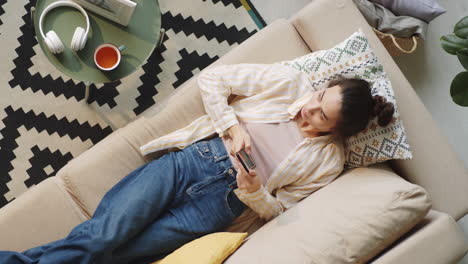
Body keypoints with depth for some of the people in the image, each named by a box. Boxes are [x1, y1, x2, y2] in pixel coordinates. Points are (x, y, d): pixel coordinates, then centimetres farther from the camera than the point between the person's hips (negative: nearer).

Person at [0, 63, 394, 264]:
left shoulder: (328, 161, 4)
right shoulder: (290, 82, 2)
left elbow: (277, 208, 8)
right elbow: (211, 78, 3)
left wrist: (254, 193, -13)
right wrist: (233, 128, -9)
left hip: (220, 204, 0)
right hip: (195, 158, 1)